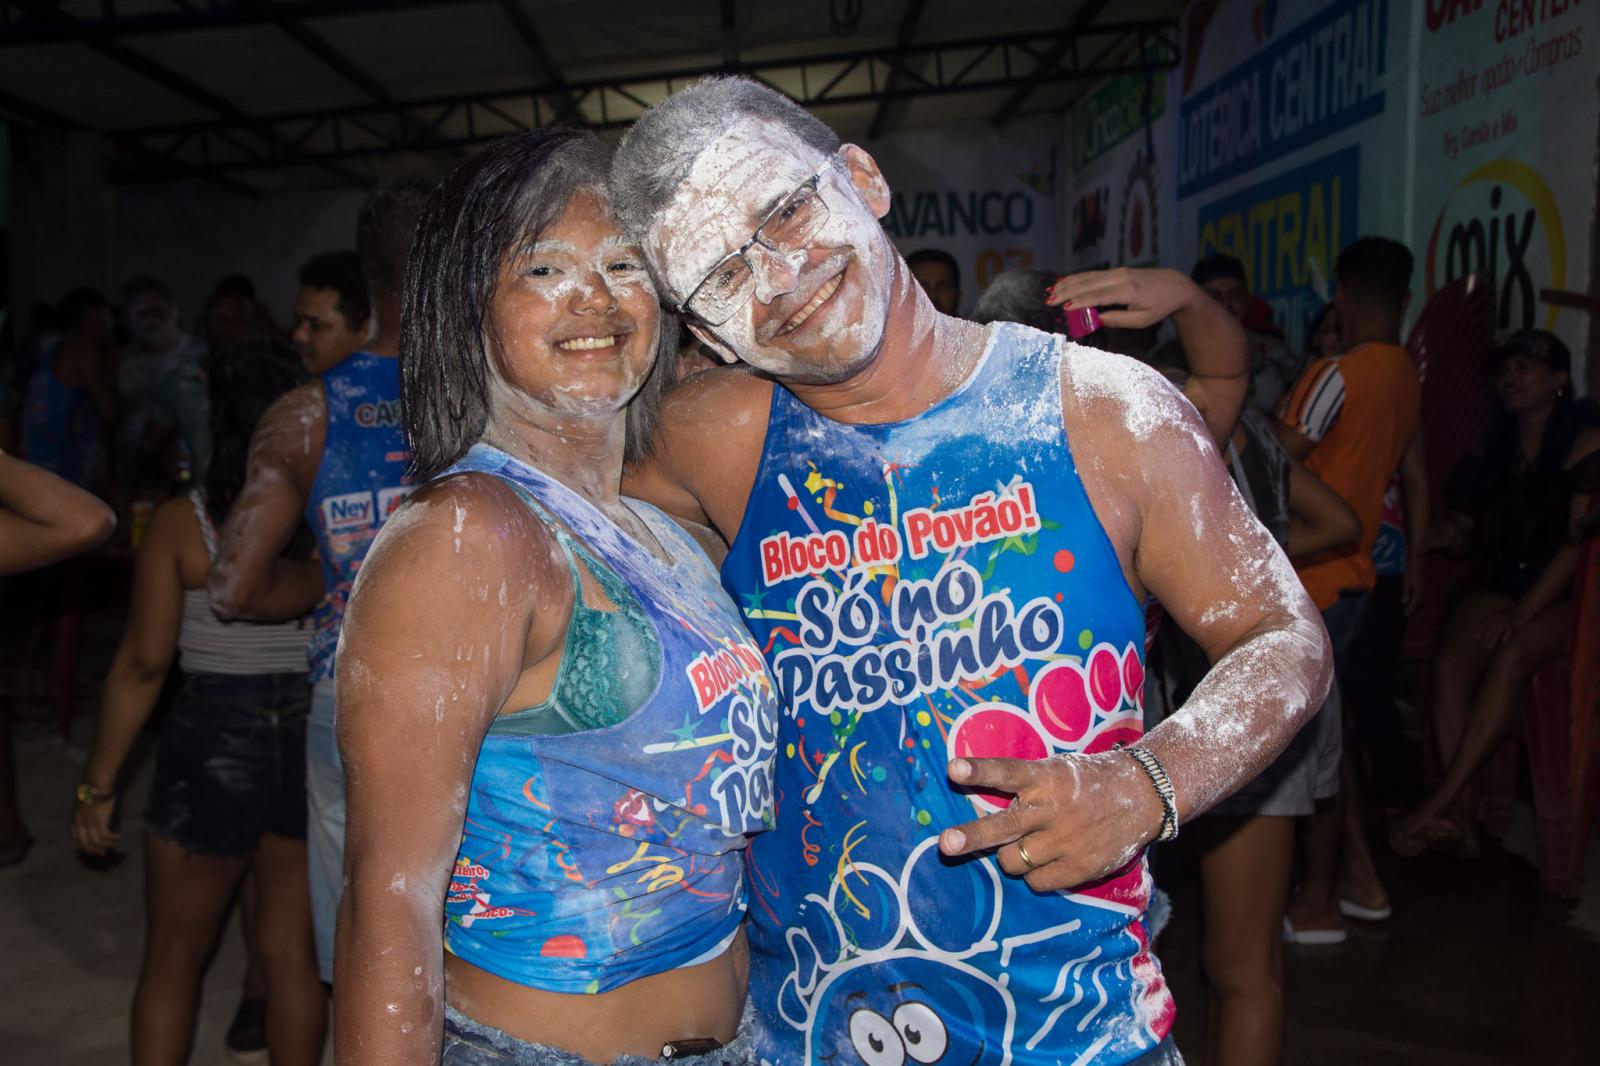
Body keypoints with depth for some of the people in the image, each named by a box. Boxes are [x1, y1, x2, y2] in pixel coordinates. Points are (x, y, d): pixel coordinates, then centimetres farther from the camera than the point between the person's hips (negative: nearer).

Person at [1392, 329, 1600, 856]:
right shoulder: (1495, 444, 16)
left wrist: (1520, 613, -20)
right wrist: (1454, 534, -4)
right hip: (1495, 587, 4)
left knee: (1512, 656, -35)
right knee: (1450, 659, -28)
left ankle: (1440, 802, -35)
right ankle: (1461, 813, -32)